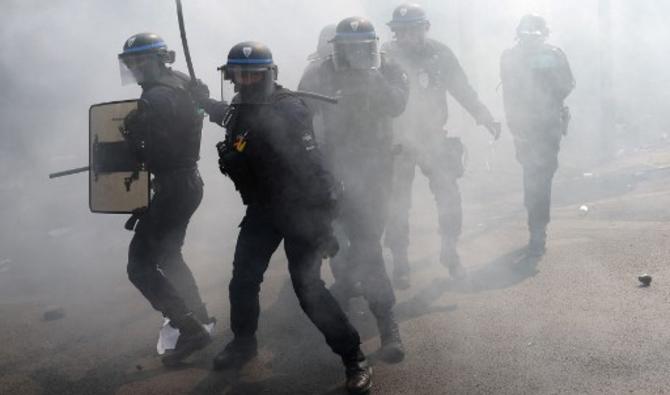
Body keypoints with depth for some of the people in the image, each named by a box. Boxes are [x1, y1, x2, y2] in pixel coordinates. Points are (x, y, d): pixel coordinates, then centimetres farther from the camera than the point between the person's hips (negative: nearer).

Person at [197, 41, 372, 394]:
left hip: (300, 207, -7)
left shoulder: (290, 110, -23)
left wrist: (321, 220, -26)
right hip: (263, 207, 7)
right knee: (243, 280, 11)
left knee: (307, 286, -13)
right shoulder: (241, 109, 0)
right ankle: (243, 342, 37)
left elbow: (311, 168, -25)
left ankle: (354, 358, -1)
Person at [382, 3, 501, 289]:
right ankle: (400, 263, 15)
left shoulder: (440, 54, -4)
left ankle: (449, 252, 21)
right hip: (398, 143, -2)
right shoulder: (386, 56, -10)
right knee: (397, 204, 2)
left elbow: (462, 89, 2)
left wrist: (484, 117, -4)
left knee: (449, 197, 0)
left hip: (434, 139, 2)